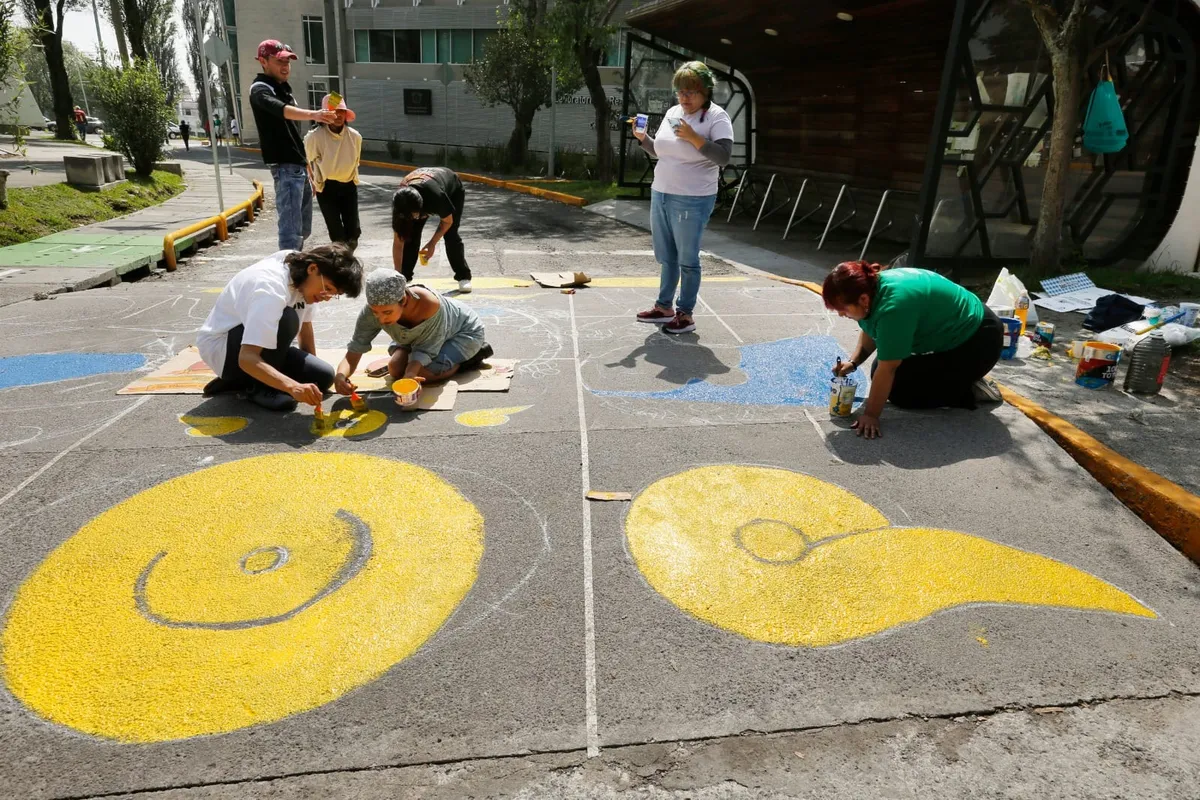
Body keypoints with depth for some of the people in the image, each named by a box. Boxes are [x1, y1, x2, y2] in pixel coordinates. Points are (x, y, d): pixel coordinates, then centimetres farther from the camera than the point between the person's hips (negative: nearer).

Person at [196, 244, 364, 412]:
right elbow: (246, 358, -42)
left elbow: (305, 329, 7)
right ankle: (263, 388, -14)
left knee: (324, 377, -10)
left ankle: (241, 380, 7)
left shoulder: (301, 273, -8)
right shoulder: (271, 289, -33)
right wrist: (293, 386, -53)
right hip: (220, 346, -8)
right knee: (285, 320, -35)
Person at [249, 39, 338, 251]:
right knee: (291, 231, -15)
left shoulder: (283, 89, 21)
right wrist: (312, 114, -50)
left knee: (303, 230, 16)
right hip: (285, 169, -10)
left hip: (299, 167, 10)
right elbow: (281, 110, -32)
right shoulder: (260, 89, -8)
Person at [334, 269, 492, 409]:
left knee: (421, 373, -25)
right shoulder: (372, 311, -30)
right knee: (396, 369, -10)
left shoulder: (429, 304, -44)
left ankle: (473, 354, -2)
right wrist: (340, 375, -49)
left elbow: (425, 349, -30)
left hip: (464, 330, -6)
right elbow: (354, 352, -28)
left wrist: (410, 374, -48)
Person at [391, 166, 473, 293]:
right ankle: (404, 277, 1)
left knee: (451, 235, -15)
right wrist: (398, 275, -28)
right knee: (410, 235, -11)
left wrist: (432, 243, -24)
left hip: (453, 191, -3)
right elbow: (398, 242, -27)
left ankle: (463, 277, -2)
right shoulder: (401, 203, -34)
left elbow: (448, 221, -25)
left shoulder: (436, 196, -47)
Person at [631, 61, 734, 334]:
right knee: (667, 257, 15)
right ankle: (664, 307, 27)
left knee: (687, 259, 0)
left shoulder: (717, 117, -9)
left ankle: (685, 314, 11)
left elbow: (724, 156, -20)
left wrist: (693, 137, -26)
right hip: (660, 195, 7)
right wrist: (642, 138, 2)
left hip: (692, 201, -7)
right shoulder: (672, 112, 10)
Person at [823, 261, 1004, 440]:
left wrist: (870, 415, -25)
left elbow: (886, 370, -31)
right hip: (946, 333, 9)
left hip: (977, 343, -9)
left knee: (900, 390, -11)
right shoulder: (870, 287, -8)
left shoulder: (893, 305, -34)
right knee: (882, 368, 8)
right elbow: (869, 332, 10)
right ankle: (962, 378, 16)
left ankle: (969, 391, 1)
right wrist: (853, 362, -4)